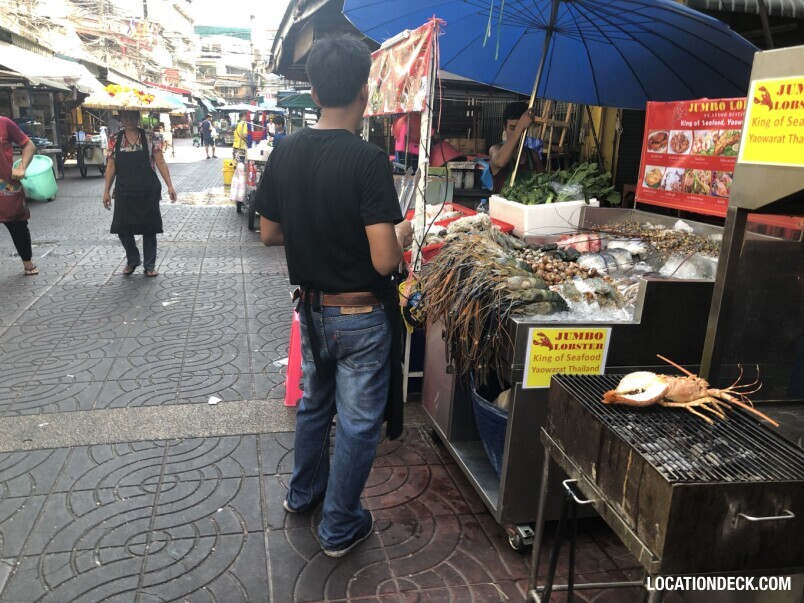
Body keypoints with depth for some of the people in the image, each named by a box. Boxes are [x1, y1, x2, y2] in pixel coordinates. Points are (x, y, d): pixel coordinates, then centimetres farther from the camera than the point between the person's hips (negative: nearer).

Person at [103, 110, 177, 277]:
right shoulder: (115, 140, 4)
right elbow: (111, 167, 7)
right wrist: (107, 191, 4)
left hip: (148, 191, -2)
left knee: (149, 228, 4)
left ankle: (149, 265, 16)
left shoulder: (150, 138, -2)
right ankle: (132, 260, 25)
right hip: (124, 192, 2)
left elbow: (160, 163, -3)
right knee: (123, 227, 3)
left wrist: (170, 186, -11)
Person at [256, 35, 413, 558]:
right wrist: (401, 235, -3)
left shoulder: (285, 154, -3)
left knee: (315, 404, 26)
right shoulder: (368, 161, -21)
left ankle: (304, 492, 45)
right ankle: (341, 528, 27)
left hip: (312, 309, 6)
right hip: (362, 317, -6)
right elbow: (384, 260, -24)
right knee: (358, 422, 11)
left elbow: (269, 233, 5)